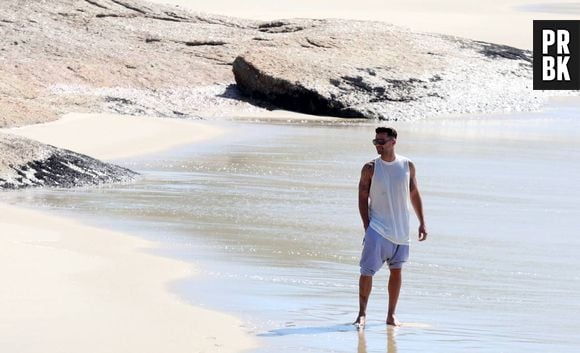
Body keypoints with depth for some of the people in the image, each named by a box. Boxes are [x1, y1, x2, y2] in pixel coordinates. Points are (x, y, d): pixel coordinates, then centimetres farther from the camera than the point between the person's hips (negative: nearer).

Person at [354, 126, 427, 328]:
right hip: (377, 228, -3)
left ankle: (391, 315, 16)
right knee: (367, 270, -10)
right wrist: (367, 227, -9)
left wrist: (422, 222, 9)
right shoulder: (370, 168, -4)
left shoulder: (407, 166, 3)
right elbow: (363, 198, -2)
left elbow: (414, 194, 12)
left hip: (400, 229, 3)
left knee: (396, 270, 7)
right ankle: (362, 313, -1)